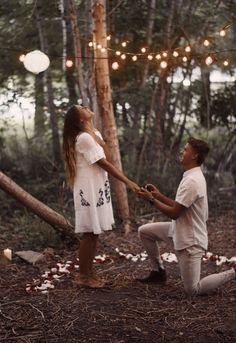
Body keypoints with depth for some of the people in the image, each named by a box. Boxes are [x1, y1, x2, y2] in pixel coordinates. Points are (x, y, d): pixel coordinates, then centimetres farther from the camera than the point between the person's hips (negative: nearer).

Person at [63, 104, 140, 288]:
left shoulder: (94, 134, 14)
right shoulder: (84, 138, -17)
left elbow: (106, 156, 8)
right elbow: (104, 164, -19)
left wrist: (96, 136, 3)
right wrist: (128, 182, -18)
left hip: (98, 188, 9)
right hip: (89, 190, -9)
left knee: (95, 233, 13)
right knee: (89, 234, -3)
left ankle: (90, 271, 22)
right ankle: (83, 276, 7)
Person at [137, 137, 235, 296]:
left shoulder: (192, 181, -26)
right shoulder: (194, 176, 7)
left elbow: (174, 213, -23)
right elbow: (180, 206, 13)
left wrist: (152, 199, -13)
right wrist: (159, 195, 6)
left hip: (190, 240, -10)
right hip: (180, 230, 10)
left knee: (193, 290, -4)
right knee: (144, 231, 11)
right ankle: (159, 271, 22)